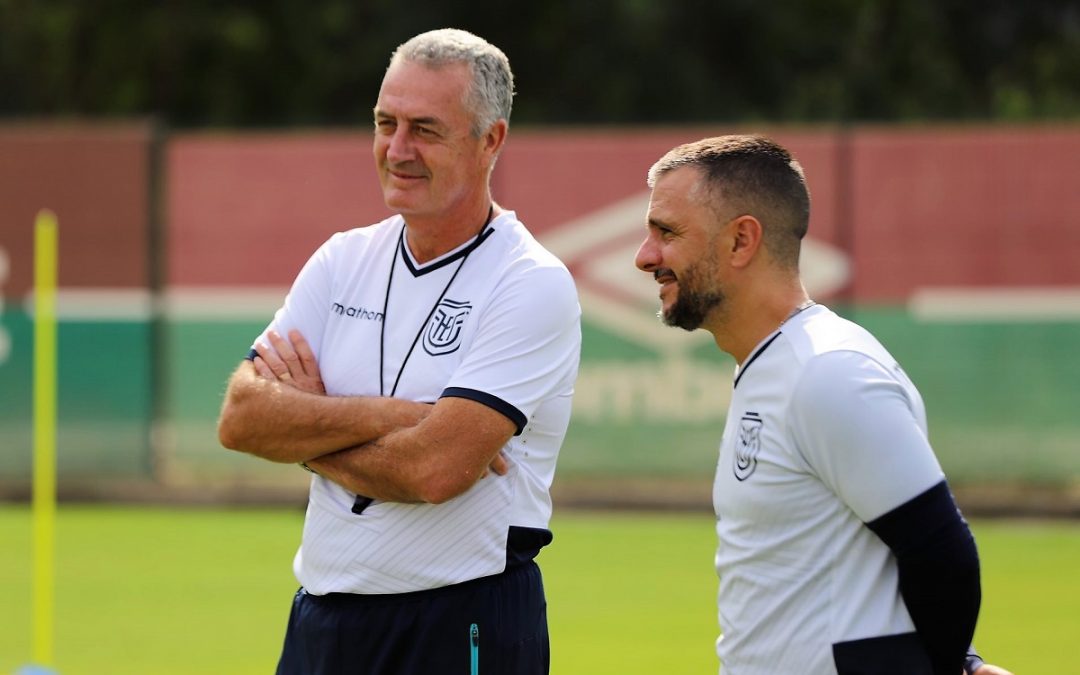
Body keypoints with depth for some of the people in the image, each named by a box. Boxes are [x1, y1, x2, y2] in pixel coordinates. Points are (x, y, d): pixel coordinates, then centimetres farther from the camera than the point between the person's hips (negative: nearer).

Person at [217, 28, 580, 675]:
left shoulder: (534, 286, -10)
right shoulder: (344, 261, 9)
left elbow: (435, 469, -21)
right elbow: (240, 418, -4)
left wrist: (304, 430, -5)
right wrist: (389, 414, -16)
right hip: (321, 619, 5)